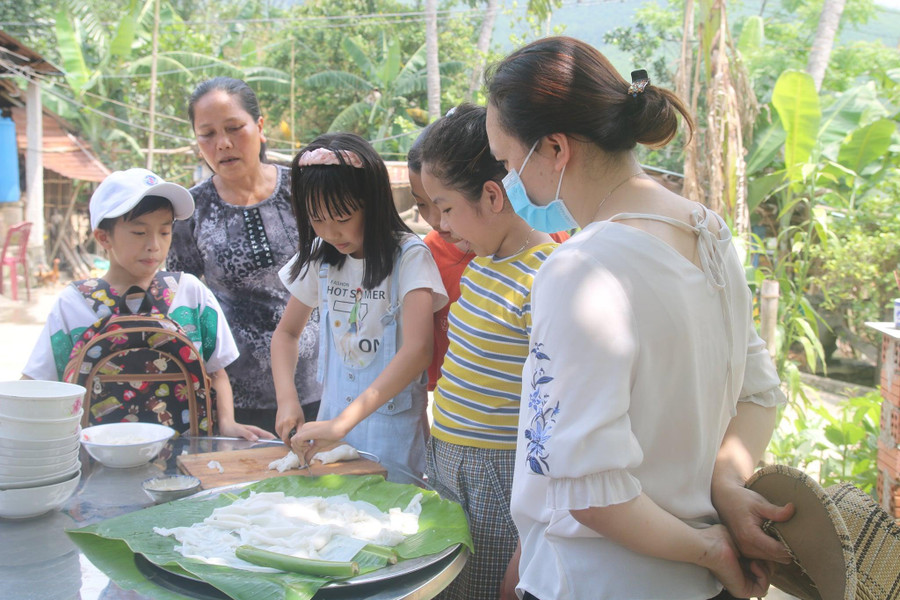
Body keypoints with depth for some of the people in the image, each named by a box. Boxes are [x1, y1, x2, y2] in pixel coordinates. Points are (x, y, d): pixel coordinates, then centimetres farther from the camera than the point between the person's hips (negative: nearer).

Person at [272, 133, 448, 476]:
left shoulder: (409, 257, -16)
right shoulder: (319, 258, 2)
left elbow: (417, 350, -28)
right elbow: (286, 333, 12)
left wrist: (344, 422, -35)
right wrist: (286, 400, -7)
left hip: (394, 427, -4)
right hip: (334, 417, 5)